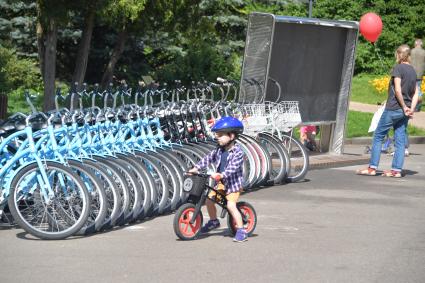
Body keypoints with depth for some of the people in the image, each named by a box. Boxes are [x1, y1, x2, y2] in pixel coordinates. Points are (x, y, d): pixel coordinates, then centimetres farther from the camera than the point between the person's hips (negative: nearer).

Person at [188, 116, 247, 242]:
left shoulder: (237, 152, -19)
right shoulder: (219, 150, 4)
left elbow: (233, 167, -30)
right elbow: (208, 158, 4)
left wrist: (221, 175, -43)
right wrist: (196, 168, -7)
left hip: (234, 183, -7)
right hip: (221, 183, 7)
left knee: (231, 205, -21)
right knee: (209, 199, 1)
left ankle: (241, 230, -14)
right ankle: (213, 221, 25)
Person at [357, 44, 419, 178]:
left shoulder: (398, 68, -10)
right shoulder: (413, 71, 12)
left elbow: (397, 90, -17)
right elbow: (415, 94, 10)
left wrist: (404, 107, -10)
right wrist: (411, 109, 1)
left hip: (393, 108, -7)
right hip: (404, 112, 7)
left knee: (378, 136, 1)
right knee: (400, 140, 7)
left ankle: (372, 167, 0)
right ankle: (396, 170, 4)